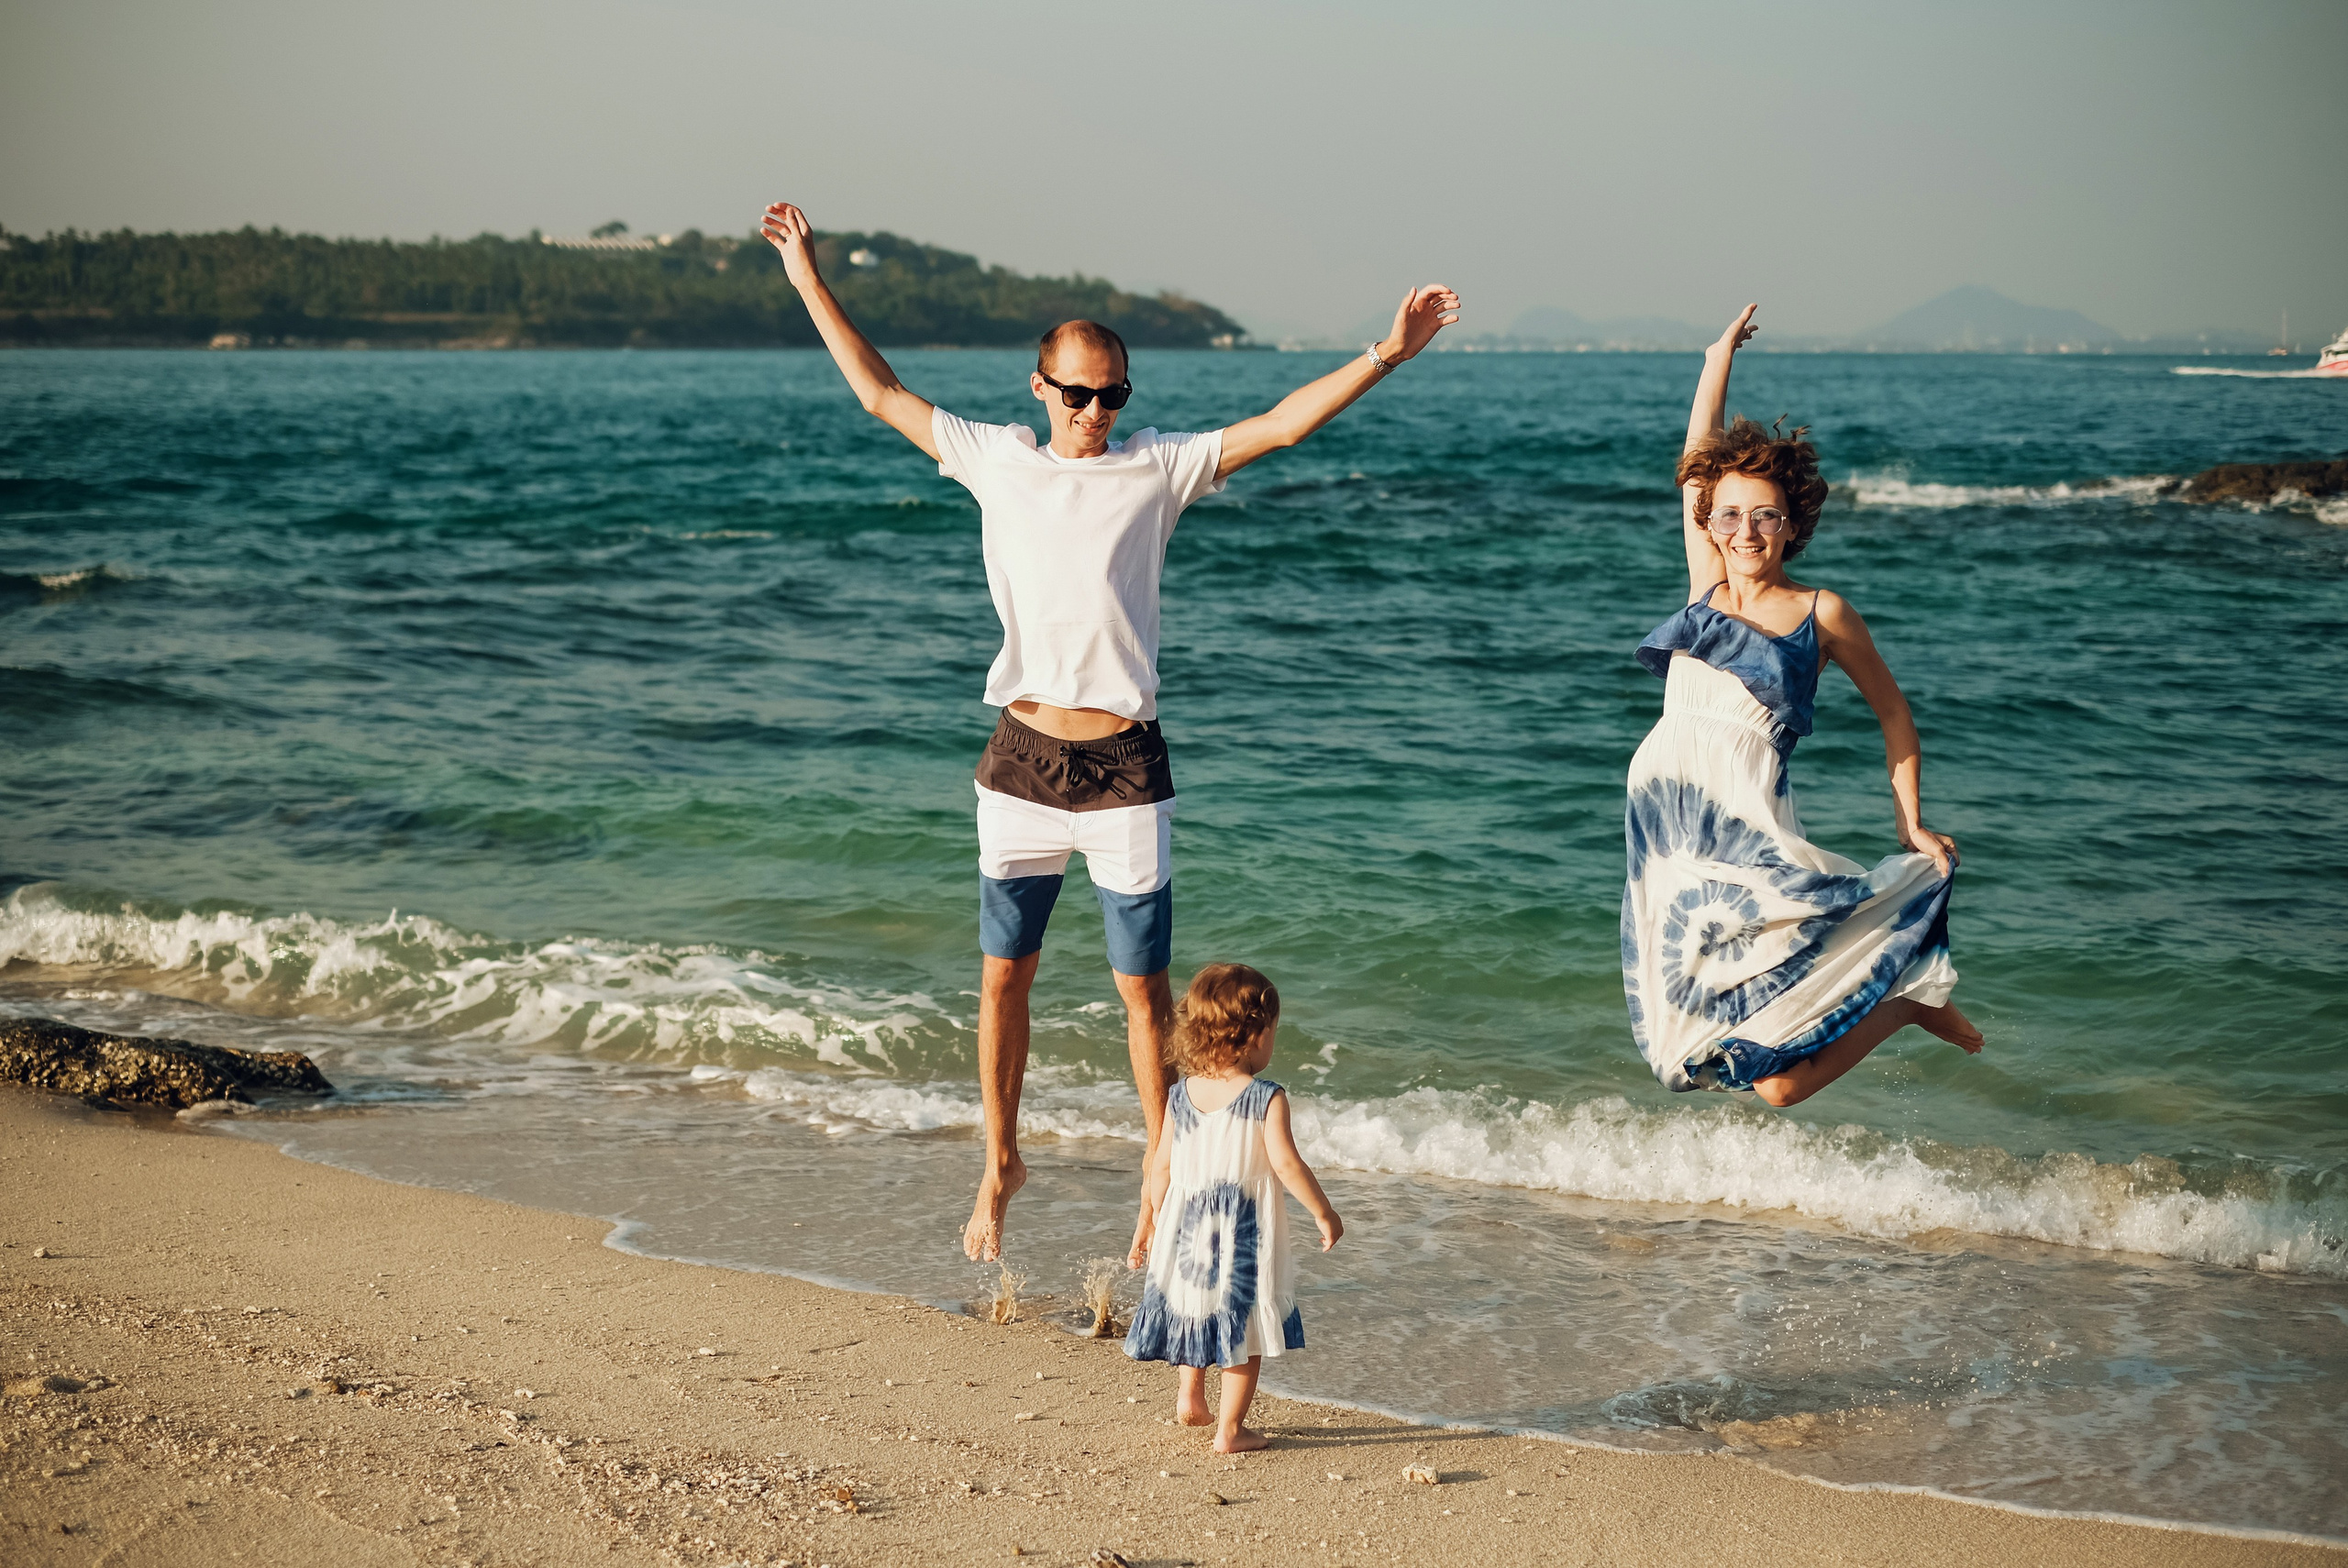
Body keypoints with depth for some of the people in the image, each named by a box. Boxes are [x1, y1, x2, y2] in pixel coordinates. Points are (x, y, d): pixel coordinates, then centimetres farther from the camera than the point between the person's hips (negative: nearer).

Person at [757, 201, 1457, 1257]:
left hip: (1123, 769, -2)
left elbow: (1282, 424, -6)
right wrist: (811, 284, 15)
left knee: (1144, 983, 3)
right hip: (1021, 761, 2)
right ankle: (1001, 1164, 25)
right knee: (1003, 977, 9)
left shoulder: (1158, 467, -1)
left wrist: (1386, 355, -14)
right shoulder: (998, 461, 5)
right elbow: (882, 395, 14)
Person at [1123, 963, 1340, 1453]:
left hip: (1187, 1227, 4)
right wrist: (1324, 1214, -5)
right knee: (1244, 1321, 5)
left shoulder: (1181, 1095, 0)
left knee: (1195, 1306, 25)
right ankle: (1230, 1429, 8)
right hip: (1246, 1229, -4)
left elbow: (1162, 1165, 5)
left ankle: (1189, 1396, 31)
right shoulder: (1266, 1098, -14)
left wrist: (1148, 1220, 17)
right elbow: (1286, 1164, -17)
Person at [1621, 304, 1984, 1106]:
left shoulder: (1821, 613, 2)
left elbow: (1893, 714, 11)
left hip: (1748, 839, -4)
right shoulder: (1707, 589, 11)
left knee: (1779, 1082, -9)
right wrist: (1719, 358, 20)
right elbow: (1699, 463, 17)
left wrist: (1912, 827, 7)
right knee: (1690, 1051, 5)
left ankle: (1908, 999, 19)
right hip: (1667, 832, 5)